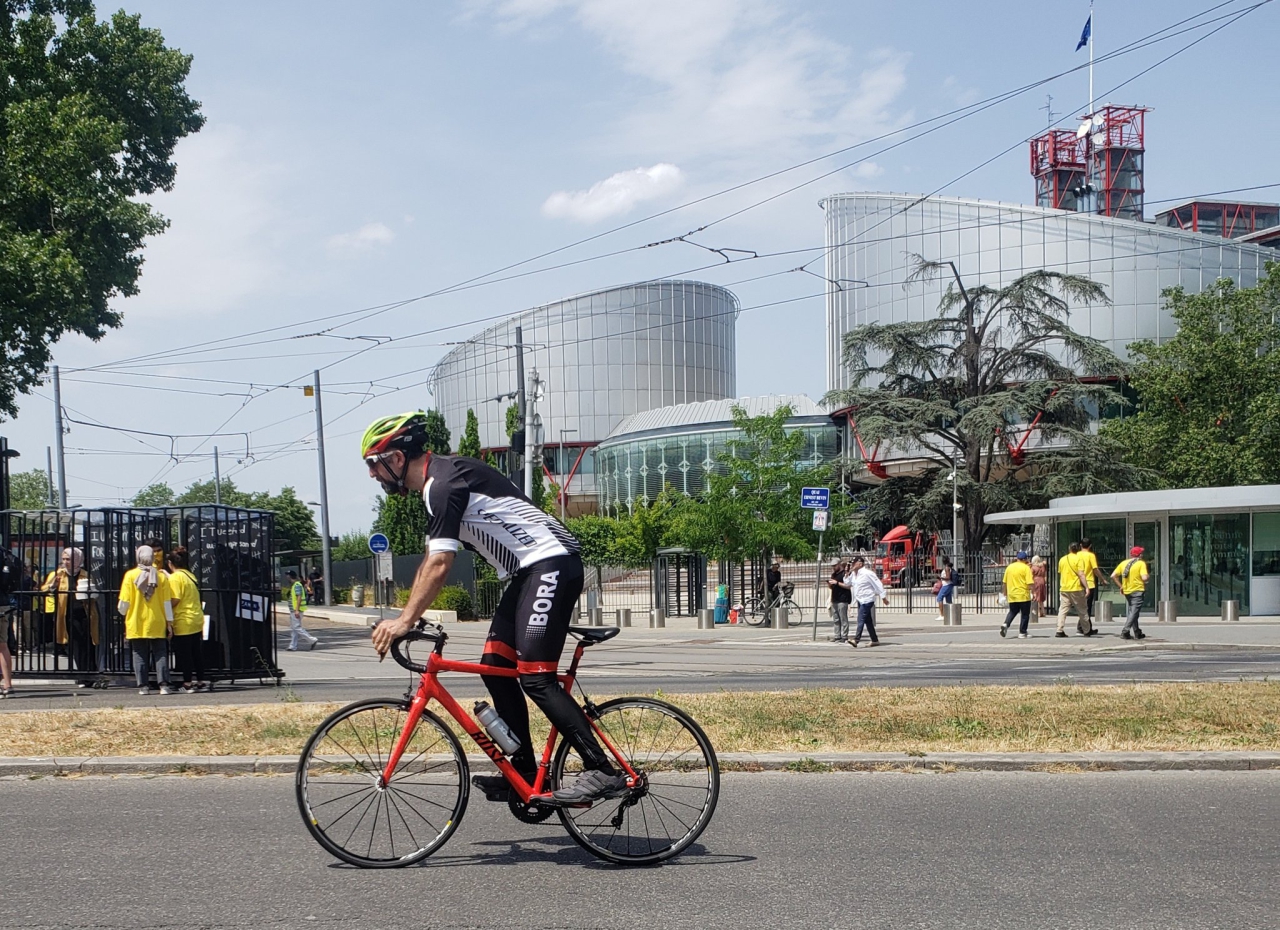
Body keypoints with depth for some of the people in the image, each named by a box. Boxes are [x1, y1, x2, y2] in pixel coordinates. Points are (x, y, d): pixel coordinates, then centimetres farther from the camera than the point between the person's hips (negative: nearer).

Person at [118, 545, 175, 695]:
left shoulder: (130, 575, -4)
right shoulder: (161, 576, -2)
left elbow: (125, 601, -4)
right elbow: (167, 602, -2)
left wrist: (122, 611, 18)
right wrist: (169, 622, 4)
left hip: (136, 624, 0)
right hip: (157, 623, 0)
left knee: (140, 655, 6)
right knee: (160, 654, 4)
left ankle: (143, 686, 4)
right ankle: (164, 685, -3)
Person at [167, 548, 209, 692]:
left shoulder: (175, 578, -12)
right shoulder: (190, 575, 13)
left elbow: (175, 600, -17)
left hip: (183, 622, -8)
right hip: (197, 620, 8)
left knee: (184, 653, -1)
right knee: (197, 652, 12)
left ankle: (188, 684, 1)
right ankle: (201, 681, 16)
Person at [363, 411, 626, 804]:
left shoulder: (445, 483, -15)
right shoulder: (436, 484, 17)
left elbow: (440, 564, -23)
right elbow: (430, 561, 23)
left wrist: (404, 621, -22)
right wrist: (403, 618, 20)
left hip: (552, 564, -11)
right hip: (529, 570, 11)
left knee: (534, 677, -15)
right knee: (494, 668, 8)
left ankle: (603, 772, -15)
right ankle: (525, 775, 11)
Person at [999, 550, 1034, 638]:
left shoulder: (1009, 567, 7)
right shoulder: (1026, 568, -8)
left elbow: (1005, 583, 11)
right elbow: (1030, 583, -16)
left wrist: (1005, 594, 21)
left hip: (1012, 596, 4)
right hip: (1023, 595, -4)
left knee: (1012, 612, 18)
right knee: (1025, 615, 7)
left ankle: (1006, 624, -7)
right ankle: (1022, 633, 7)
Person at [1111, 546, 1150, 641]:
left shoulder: (1123, 563, 8)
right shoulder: (1141, 563, -7)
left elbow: (1113, 576, 4)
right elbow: (1144, 578, -19)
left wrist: (1121, 586, 12)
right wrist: (1149, 576, 3)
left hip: (1127, 592, 6)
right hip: (1138, 591, -6)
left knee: (1130, 613, 16)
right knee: (1134, 612, -6)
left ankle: (1137, 633, 22)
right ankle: (1125, 632, -16)